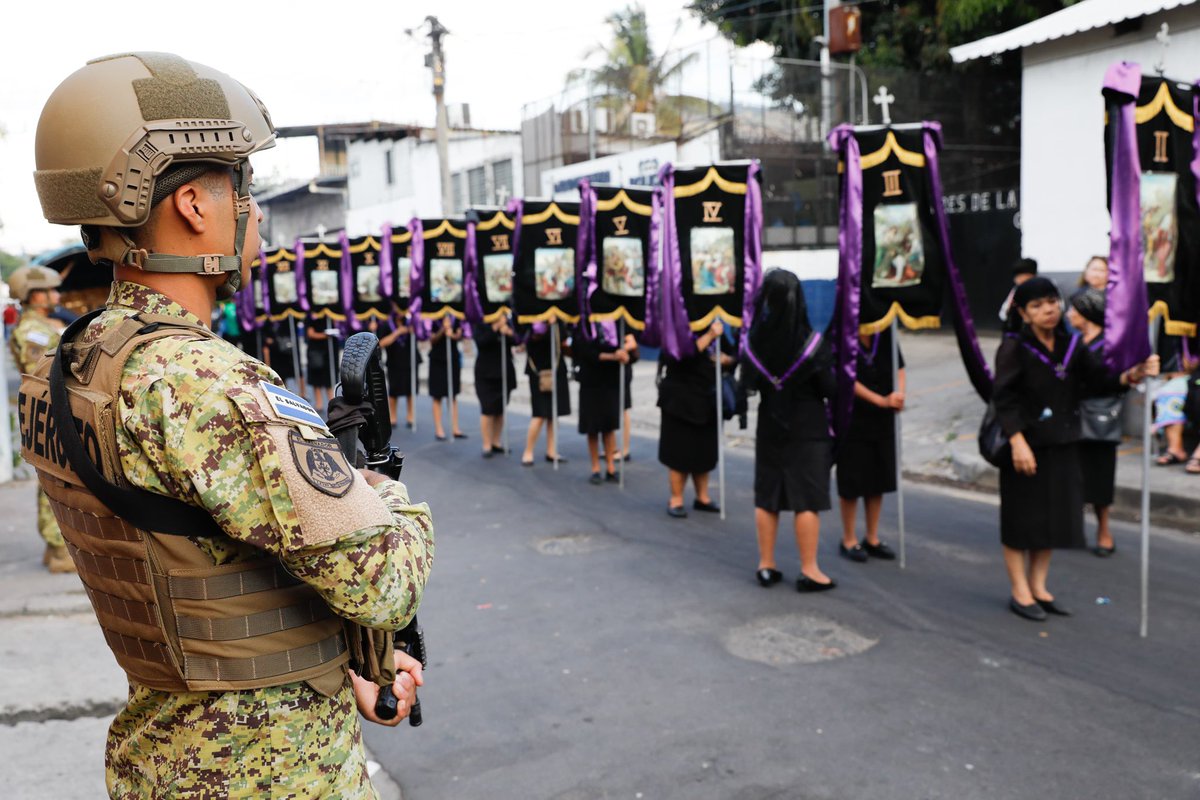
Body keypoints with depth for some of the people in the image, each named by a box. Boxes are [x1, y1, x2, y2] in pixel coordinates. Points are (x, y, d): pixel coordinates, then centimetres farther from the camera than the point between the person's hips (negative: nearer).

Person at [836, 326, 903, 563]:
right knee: (851, 481, 4)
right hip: (852, 419, -5)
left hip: (883, 420, 5)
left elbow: (899, 367, 5)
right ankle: (848, 540, 19)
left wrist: (899, 391, -16)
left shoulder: (885, 335, 0)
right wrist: (880, 400, -21)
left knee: (878, 480, 11)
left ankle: (872, 539, 26)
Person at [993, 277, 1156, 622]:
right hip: (1026, 444, -6)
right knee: (1022, 516, 3)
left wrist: (1131, 375, -22)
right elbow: (1003, 398, -17)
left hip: (1063, 445, 6)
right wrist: (1017, 441, -24)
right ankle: (1020, 592, 15)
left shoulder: (1072, 344, 4)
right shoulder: (1014, 347, -11)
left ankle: (1038, 586, 26)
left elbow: (1099, 380, -3)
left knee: (1054, 514, 12)